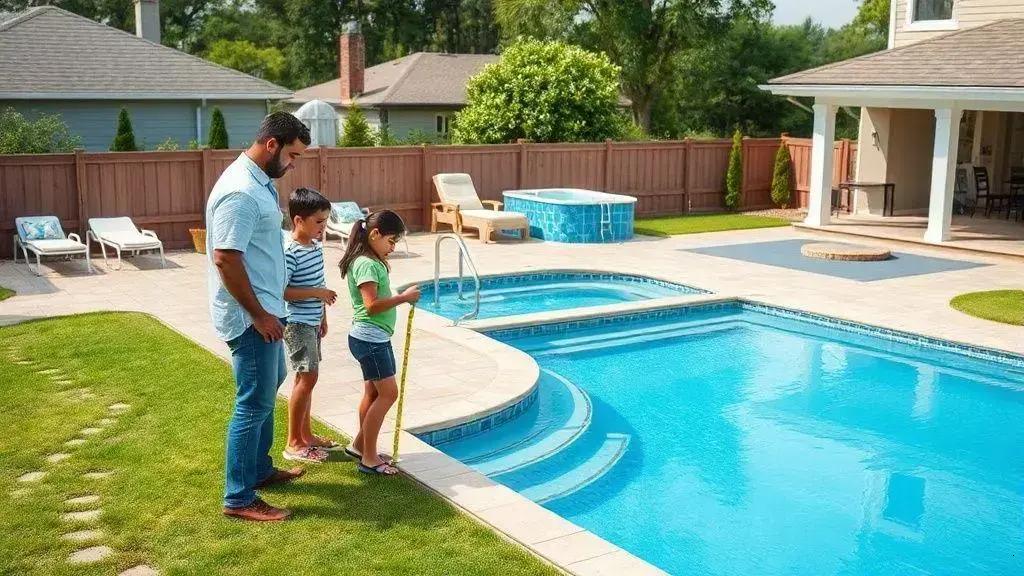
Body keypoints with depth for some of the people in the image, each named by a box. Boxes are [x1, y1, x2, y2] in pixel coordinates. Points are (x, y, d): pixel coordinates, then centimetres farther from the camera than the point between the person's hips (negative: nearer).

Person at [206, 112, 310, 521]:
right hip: (249, 316, -11)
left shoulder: (259, 182, 10)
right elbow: (225, 259, -27)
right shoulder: (241, 192, -23)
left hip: (263, 309, 11)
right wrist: (259, 314, -22)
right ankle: (239, 499, 4)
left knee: (266, 387, 22)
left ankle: (260, 469, 37)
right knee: (255, 403, -5)